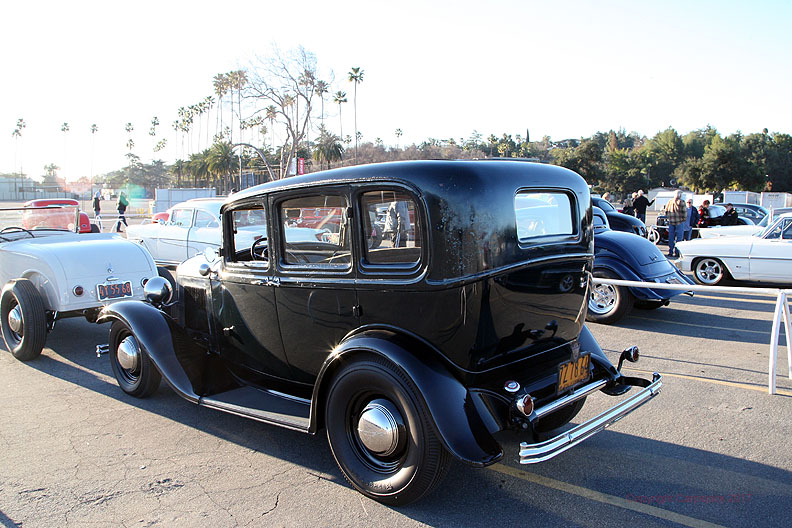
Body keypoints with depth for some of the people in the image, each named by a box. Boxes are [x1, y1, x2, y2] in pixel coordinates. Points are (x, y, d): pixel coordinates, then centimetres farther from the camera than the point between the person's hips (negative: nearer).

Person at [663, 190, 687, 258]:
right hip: (679, 222, -5)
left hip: (671, 222, 5)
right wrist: (684, 219, 2)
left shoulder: (670, 202, 9)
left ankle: (670, 252, 10)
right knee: (679, 238, 0)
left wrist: (667, 218, 19)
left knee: (671, 237, 9)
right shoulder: (681, 202, -6)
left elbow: (666, 211, 12)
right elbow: (684, 211, -9)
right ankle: (677, 252, -2)